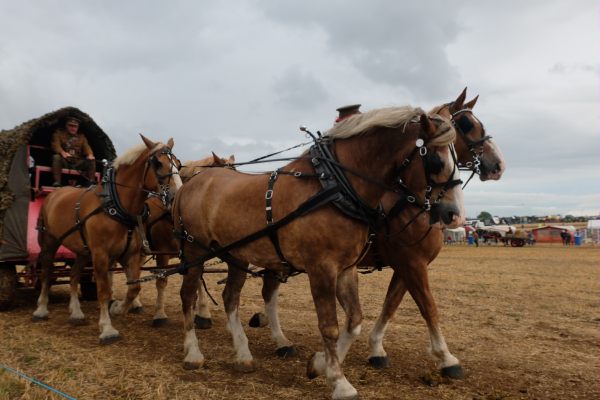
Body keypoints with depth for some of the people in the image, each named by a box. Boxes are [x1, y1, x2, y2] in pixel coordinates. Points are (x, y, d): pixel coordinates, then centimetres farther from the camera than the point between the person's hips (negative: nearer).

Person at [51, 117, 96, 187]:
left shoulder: (81, 136, 20)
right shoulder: (59, 133, 10)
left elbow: (86, 147, 5)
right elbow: (55, 145, -8)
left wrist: (90, 154, -21)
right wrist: (62, 152, -32)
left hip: (77, 162, 3)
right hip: (64, 161, -3)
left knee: (92, 160, -19)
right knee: (56, 157, -34)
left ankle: (91, 182, -21)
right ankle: (57, 182, -38)